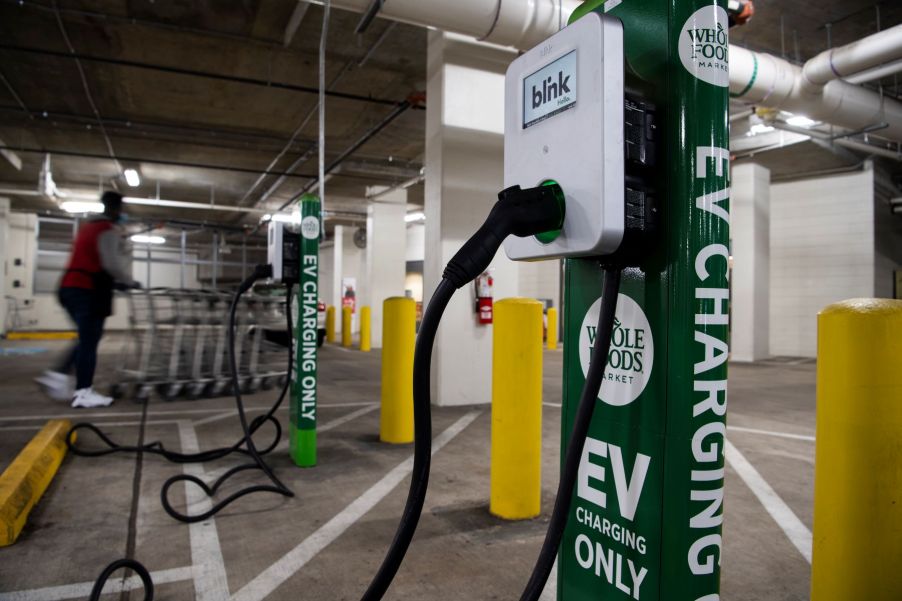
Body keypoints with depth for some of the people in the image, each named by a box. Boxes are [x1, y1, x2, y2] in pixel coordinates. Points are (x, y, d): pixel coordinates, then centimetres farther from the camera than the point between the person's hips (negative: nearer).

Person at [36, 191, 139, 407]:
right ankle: (83, 392, -6)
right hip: (88, 290, -9)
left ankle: (58, 375, 9)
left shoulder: (89, 226, 22)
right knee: (89, 341, -7)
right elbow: (112, 263, -17)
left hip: (71, 287, 9)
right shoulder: (108, 230, -8)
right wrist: (129, 282, -2)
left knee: (87, 339, 16)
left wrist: (116, 282, 22)